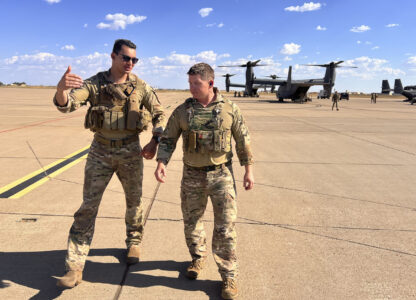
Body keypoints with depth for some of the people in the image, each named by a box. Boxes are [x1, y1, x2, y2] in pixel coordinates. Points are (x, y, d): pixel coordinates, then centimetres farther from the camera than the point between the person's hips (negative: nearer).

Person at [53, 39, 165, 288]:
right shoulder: (94, 84, -4)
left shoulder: (140, 86, -1)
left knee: (134, 201, 14)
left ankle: (134, 242, 39)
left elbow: (159, 113, 6)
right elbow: (66, 104, -17)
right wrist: (62, 88, -40)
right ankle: (75, 267, 4)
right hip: (100, 151, -1)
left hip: (131, 151, 1)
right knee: (88, 205, -2)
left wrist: (155, 142, -9)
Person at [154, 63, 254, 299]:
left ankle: (229, 275, 14)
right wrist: (161, 163, -16)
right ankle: (199, 257, 40)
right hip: (192, 175, 2)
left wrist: (249, 170, 1)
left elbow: (243, 140, 2)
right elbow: (168, 140, 1)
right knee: (191, 222, 14)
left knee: (225, 227, -2)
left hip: (222, 175, -2)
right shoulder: (182, 111, -2)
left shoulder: (230, 109, -5)